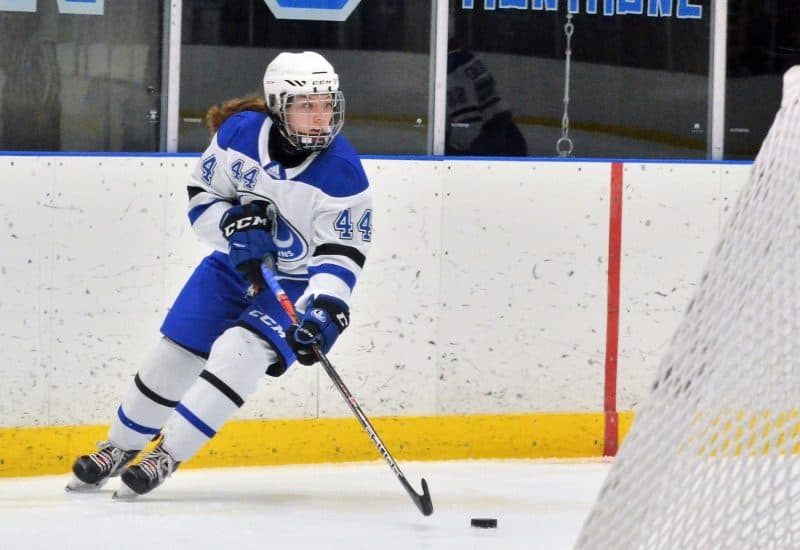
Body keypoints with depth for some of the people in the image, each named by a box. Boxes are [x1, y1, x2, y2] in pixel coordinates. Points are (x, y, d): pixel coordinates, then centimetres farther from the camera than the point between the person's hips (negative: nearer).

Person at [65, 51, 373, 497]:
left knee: (238, 351, -25)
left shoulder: (343, 171, -23)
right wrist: (235, 226, -24)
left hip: (297, 281, -4)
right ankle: (119, 448, 29)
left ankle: (167, 457, -15)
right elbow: (202, 197, -4)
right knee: (174, 355, 6)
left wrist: (325, 310, -35)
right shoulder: (241, 132, -15)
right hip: (234, 263, 4)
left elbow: (342, 254, -21)